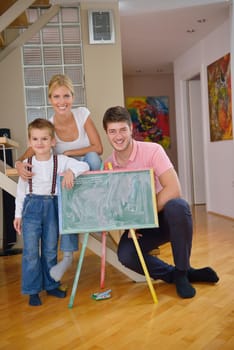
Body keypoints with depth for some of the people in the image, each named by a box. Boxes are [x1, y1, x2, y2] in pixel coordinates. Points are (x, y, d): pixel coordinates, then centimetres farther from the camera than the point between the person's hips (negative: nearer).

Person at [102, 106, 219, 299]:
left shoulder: (152, 151, -15)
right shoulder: (107, 165, -2)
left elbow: (173, 189, -26)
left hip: (165, 217, -2)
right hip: (139, 224, 3)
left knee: (177, 206, -37)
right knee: (125, 254, -28)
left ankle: (181, 272, -14)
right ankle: (174, 274, -1)